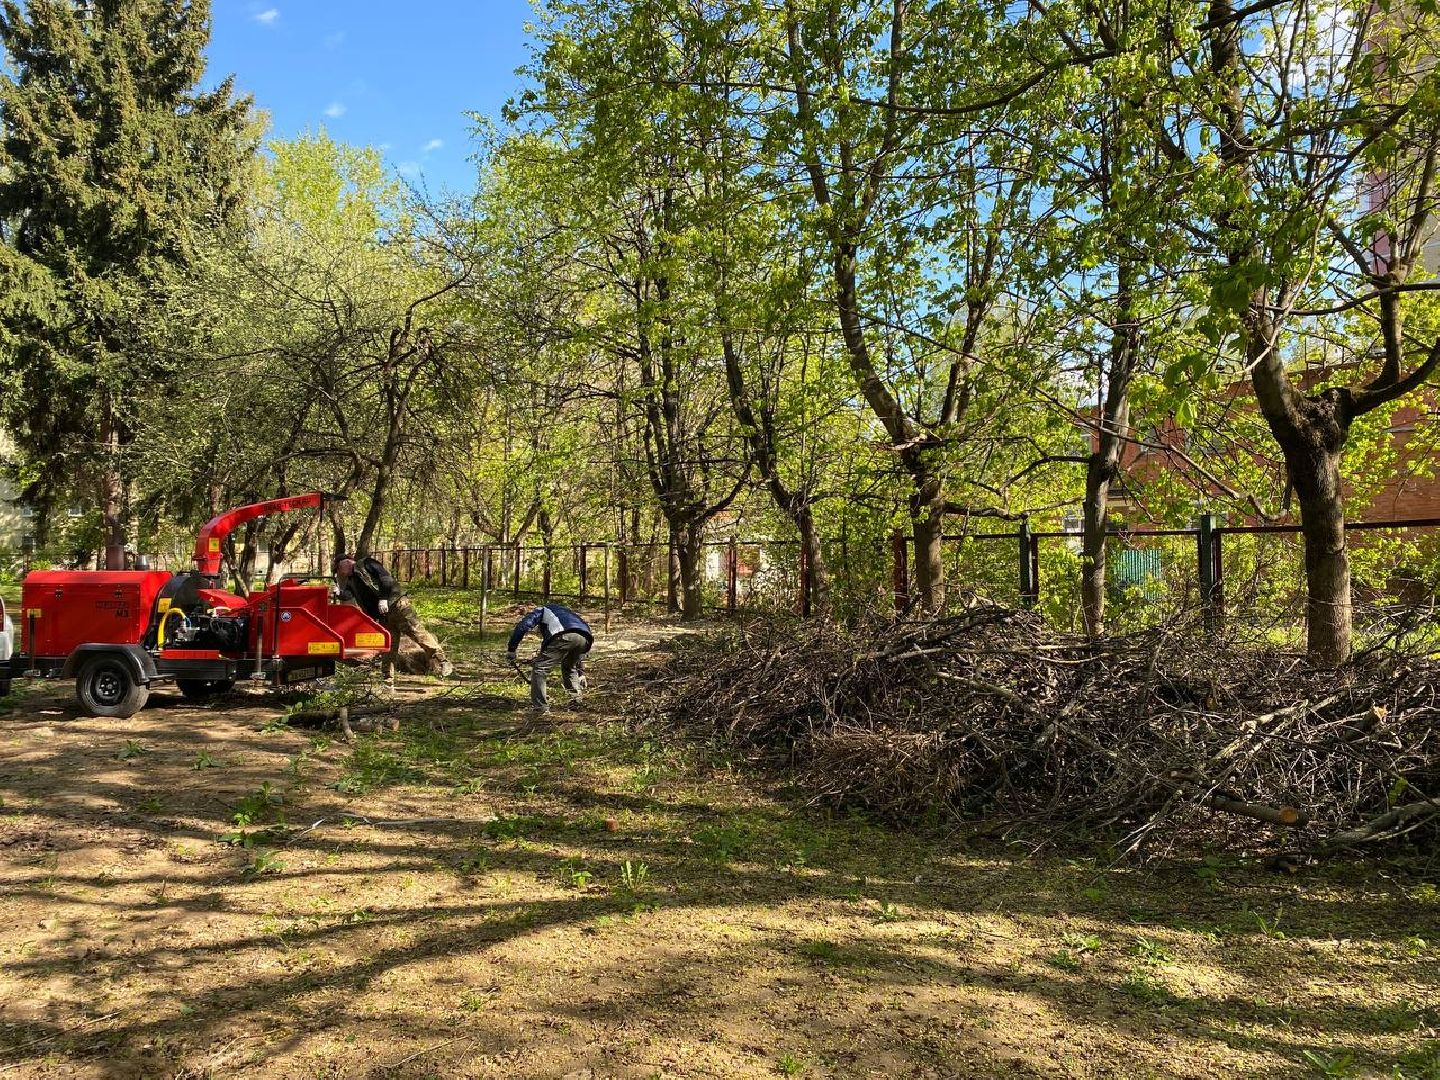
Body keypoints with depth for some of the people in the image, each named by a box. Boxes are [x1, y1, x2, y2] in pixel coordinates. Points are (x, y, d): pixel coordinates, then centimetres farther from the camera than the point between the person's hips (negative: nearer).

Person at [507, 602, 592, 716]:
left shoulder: (542, 610, 32)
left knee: (539, 668, 5)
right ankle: (576, 701, 27)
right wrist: (581, 673, 52)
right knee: (569, 668, 32)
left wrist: (511, 650, 15)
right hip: (585, 638, 6)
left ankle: (539, 708, 2)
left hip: (564, 636, -6)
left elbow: (523, 626, 11)